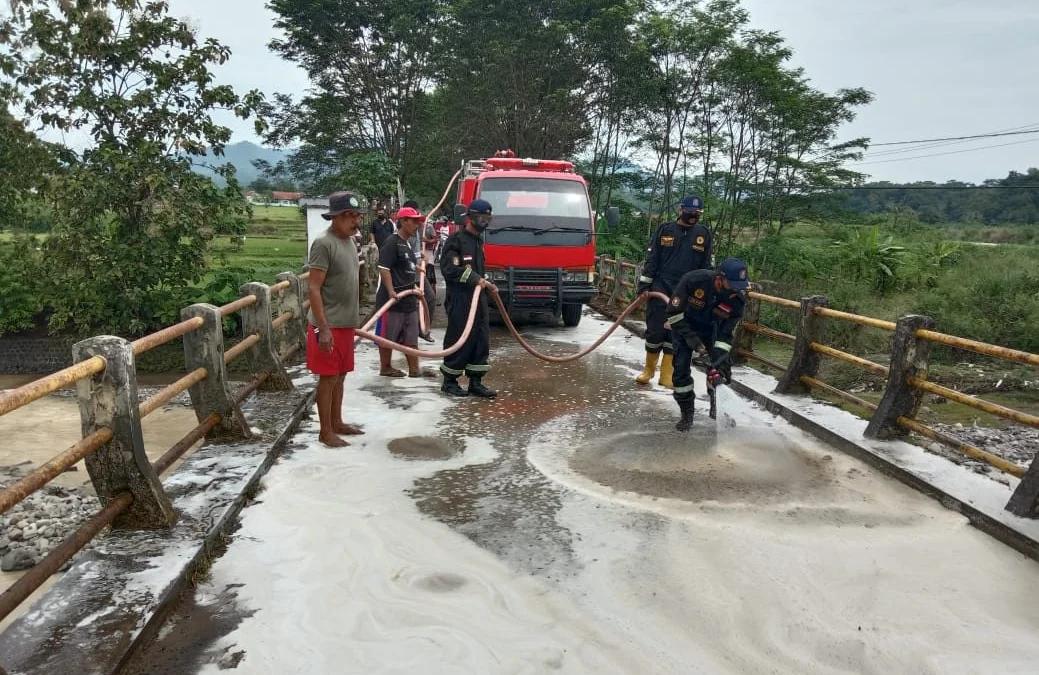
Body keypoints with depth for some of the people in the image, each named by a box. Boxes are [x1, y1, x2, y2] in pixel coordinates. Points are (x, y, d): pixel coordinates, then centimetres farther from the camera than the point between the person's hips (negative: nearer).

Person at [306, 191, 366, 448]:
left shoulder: (350, 241, 10)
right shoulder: (323, 243, -16)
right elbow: (313, 289, -19)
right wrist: (323, 328, -23)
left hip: (346, 323, 8)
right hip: (329, 325, -8)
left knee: (340, 375, 15)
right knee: (328, 377, 0)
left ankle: (337, 422, 27)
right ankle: (325, 431, 9)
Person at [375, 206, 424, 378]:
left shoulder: (408, 244, 15)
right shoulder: (392, 243, -14)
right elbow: (383, 268, -21)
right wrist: (391, 291, -26)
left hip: (409, 300, 10)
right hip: (393, 300, -9)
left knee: (411, 337, 11)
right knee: (387, 336, 3)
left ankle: (414, 369, 16)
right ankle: (385, 368, 14)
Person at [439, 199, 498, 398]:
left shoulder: (478, 241, 18)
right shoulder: (456, 240, -10)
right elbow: (449, 269, -19)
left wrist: (486, 284, 17)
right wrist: (476, 279, -21)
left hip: (478, 297, 9)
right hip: (459, 299, -9)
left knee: (481, 339, 7)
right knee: (458, 340, -2)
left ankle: (475, 382, 15)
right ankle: (449, 381, 11)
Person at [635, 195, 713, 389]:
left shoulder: (704, 234, 5)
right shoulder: (665, 229, 1)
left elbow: (706, 265, 10)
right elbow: (651, 259, 2)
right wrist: (643, 284, -4)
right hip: (660, 288, -1)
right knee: (655, 330, 0)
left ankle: (667, 375, 13)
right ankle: (649, 370, 17)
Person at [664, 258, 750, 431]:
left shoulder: (737, 297, -26)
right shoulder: (693, 280, -36)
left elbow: (725, 333, -20)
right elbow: (674, 313, -27)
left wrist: (720, 361, -30)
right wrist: (693, 340, -29)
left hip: (711, 330, 3)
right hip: (684, 326, -2)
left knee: (722, 369, -6)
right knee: (681, 368, -10)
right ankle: (686, 414, 8)